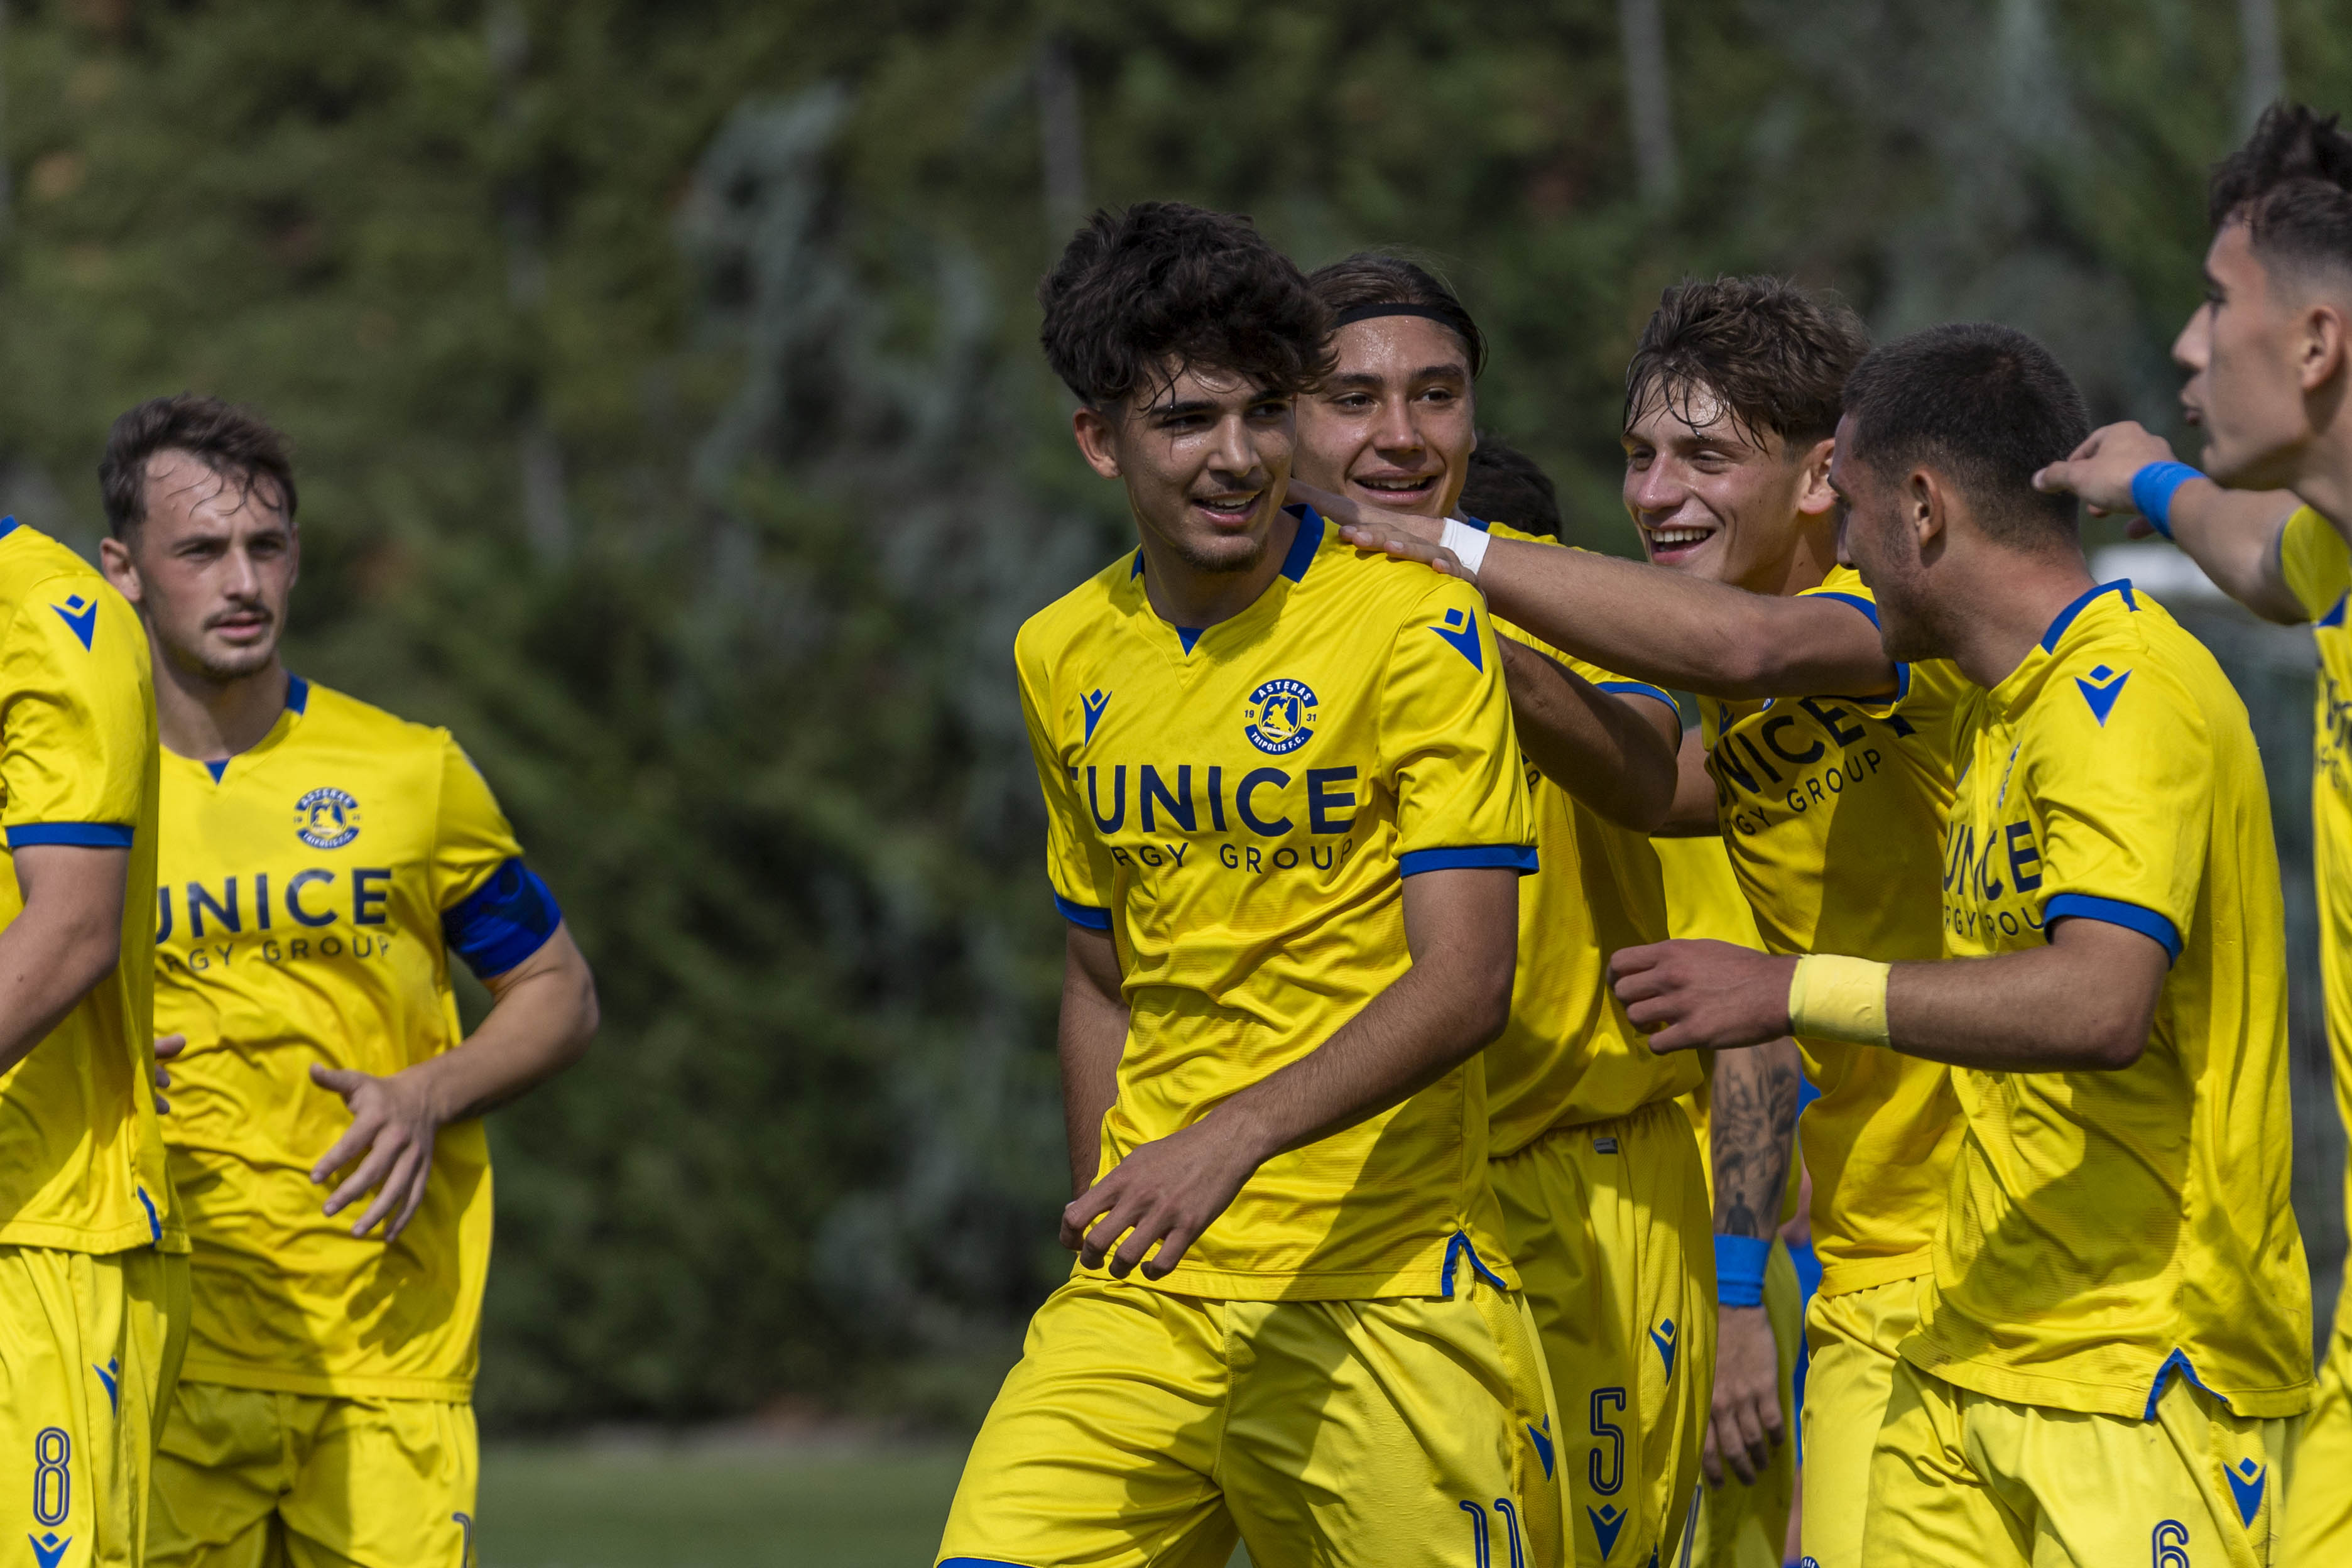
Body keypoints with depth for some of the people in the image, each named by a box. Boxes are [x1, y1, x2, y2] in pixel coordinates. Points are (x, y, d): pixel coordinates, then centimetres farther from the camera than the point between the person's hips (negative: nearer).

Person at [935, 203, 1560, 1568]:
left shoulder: (1418, 627, -7)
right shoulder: (1065, 661, 11)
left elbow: (1465, 986, -15)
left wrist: (1237, 1135, -27)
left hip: (1384, 1290, -4)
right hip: (1142, 1301, 4)